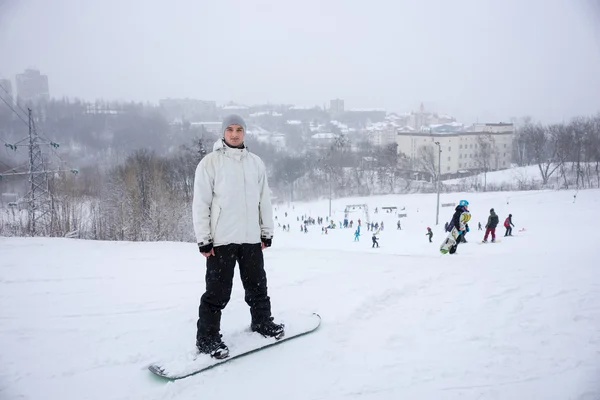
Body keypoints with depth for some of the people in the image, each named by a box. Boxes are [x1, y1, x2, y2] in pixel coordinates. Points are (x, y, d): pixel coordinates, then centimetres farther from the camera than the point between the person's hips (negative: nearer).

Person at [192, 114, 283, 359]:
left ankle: (262, 322, 36)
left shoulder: (256, 162, 8)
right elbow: (200, 203, -6)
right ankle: (207, 338, 14)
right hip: (221, 239, -4)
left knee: (257, 285, 17)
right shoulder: (210, 162, -4)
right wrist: (203, 239, -9)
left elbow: (264, 199, 13)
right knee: (218, 291, 1)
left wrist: (267, 232, 11)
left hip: (251, 238, 4)